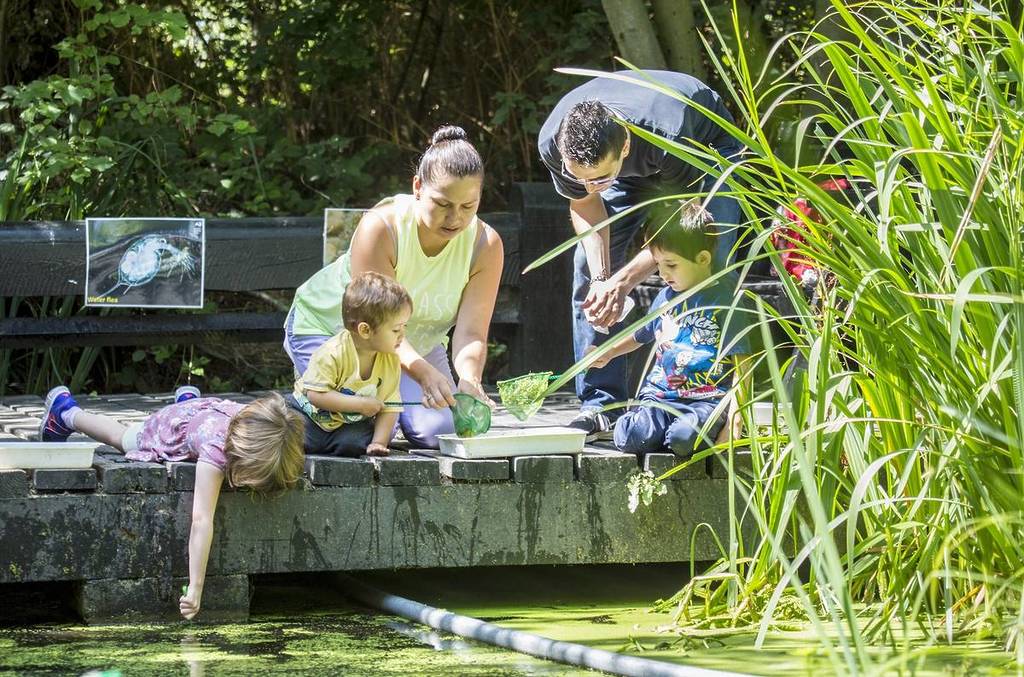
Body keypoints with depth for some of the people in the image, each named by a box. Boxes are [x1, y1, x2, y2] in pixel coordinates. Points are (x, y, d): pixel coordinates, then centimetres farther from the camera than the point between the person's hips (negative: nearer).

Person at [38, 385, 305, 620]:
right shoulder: (216, 446, -54)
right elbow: (201, 520, -57)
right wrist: (194, 590, -61)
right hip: (168, 427, -3)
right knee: (121, 437, 29)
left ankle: (187, 400, 64)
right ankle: (67, 411, 55)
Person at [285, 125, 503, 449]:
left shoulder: (485, 245, -21)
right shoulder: (380, 228, -33)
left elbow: (470, 334, -26)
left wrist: (469, 380, -49)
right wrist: (423, 374, -55)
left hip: (417, 343, 4)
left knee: (439, 431, -16)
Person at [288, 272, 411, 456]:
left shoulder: (391, 361, -9)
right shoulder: (333, 353, -25)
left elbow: (389, 407, -4)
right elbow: (316, 394, -29)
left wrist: (378, 443, -17)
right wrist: (361, 404, -29)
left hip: (350, 424, 4)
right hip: (312, 414, -4)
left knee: (354, 444, -28)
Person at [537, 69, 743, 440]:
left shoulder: (668, 137, -46)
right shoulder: (553, 143, -34)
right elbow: (584, 205, -13)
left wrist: (623, 280, -34)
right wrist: (601, 277, -28)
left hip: (707, 149, -4)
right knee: (588, 267, -8)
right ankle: (598, 406, -4)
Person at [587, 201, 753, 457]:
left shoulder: (725, 299, -4)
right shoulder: (665, 298, 15)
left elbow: (742, 364, -6)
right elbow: (641, 335, 37)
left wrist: (734, 419, -13)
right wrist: (607, 354, 24)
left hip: (708, 399, -5)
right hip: (660, 397, 5)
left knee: (683, 438, -35)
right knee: (629, 438, -25)